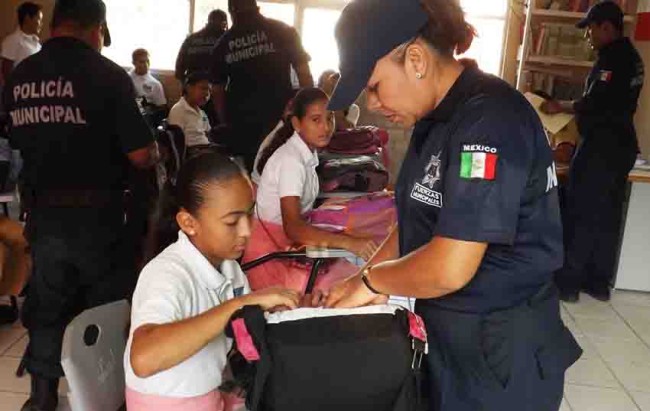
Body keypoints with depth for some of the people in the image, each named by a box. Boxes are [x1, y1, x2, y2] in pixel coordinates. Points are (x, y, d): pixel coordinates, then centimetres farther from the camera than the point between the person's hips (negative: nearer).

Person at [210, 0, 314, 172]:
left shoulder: (223, 44, 8)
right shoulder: (283, 31, 2)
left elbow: (217, 90, 10)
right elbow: (304, 73, -1)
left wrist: (226, 123, 20)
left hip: (241, 123, 2)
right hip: (280, 118, -2)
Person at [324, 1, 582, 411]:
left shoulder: (490, 119, -24)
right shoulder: (438, 117, 6)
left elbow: (449, 269, -29)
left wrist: (371, 279, -12)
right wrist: (370, 272, -1)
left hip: (499, 354, -8)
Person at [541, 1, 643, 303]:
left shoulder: (612, 58, -15)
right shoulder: (631, 56, 16)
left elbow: (593, 104, -21)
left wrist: (560, 107, -6)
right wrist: (571, 108, 15)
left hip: (601, 145, -10)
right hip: (621, 144, 10)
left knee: (581, 214, -3)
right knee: (607, 215, 12)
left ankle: (568, 282, 4)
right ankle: (599, 283, 19)